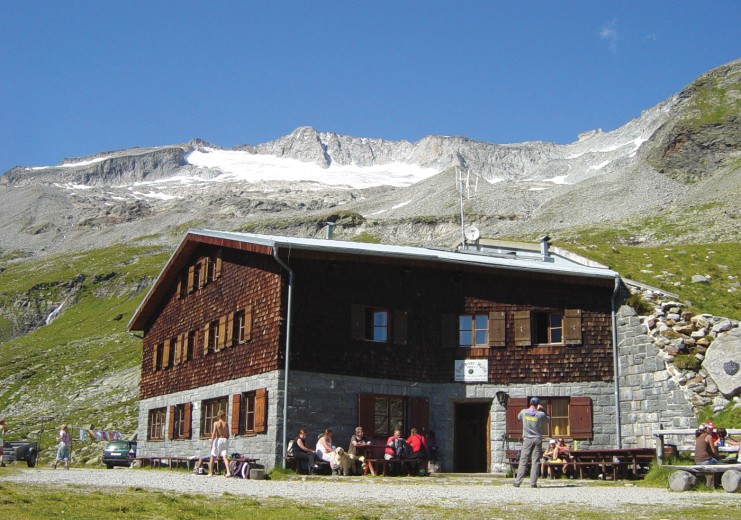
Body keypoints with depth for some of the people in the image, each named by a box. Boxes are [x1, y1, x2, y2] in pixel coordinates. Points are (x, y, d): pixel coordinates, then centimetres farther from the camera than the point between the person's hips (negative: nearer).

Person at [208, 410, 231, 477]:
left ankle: (210, 472, 10)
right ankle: (228, 472, -23)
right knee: (224, 457, -6)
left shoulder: (216, 423, -1)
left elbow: (214, 433, -9)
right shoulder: (225, 424, 7)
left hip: (218, 439, -2)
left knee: (212, 456, 11)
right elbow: (228, 434, 9)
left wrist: (212, 443, -9)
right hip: (225, 440, 2)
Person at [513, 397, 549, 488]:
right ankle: (533, 483, -3)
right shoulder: (541, 414, -5)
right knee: (535, 462, 1)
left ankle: (517, 482, 0)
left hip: (527, 439, 1)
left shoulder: (524, 412, -1)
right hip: (537, 439, -1)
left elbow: (518, 417, 21)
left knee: (523, 461, 3)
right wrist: (540, 410, 17)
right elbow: (548, 420, 15)